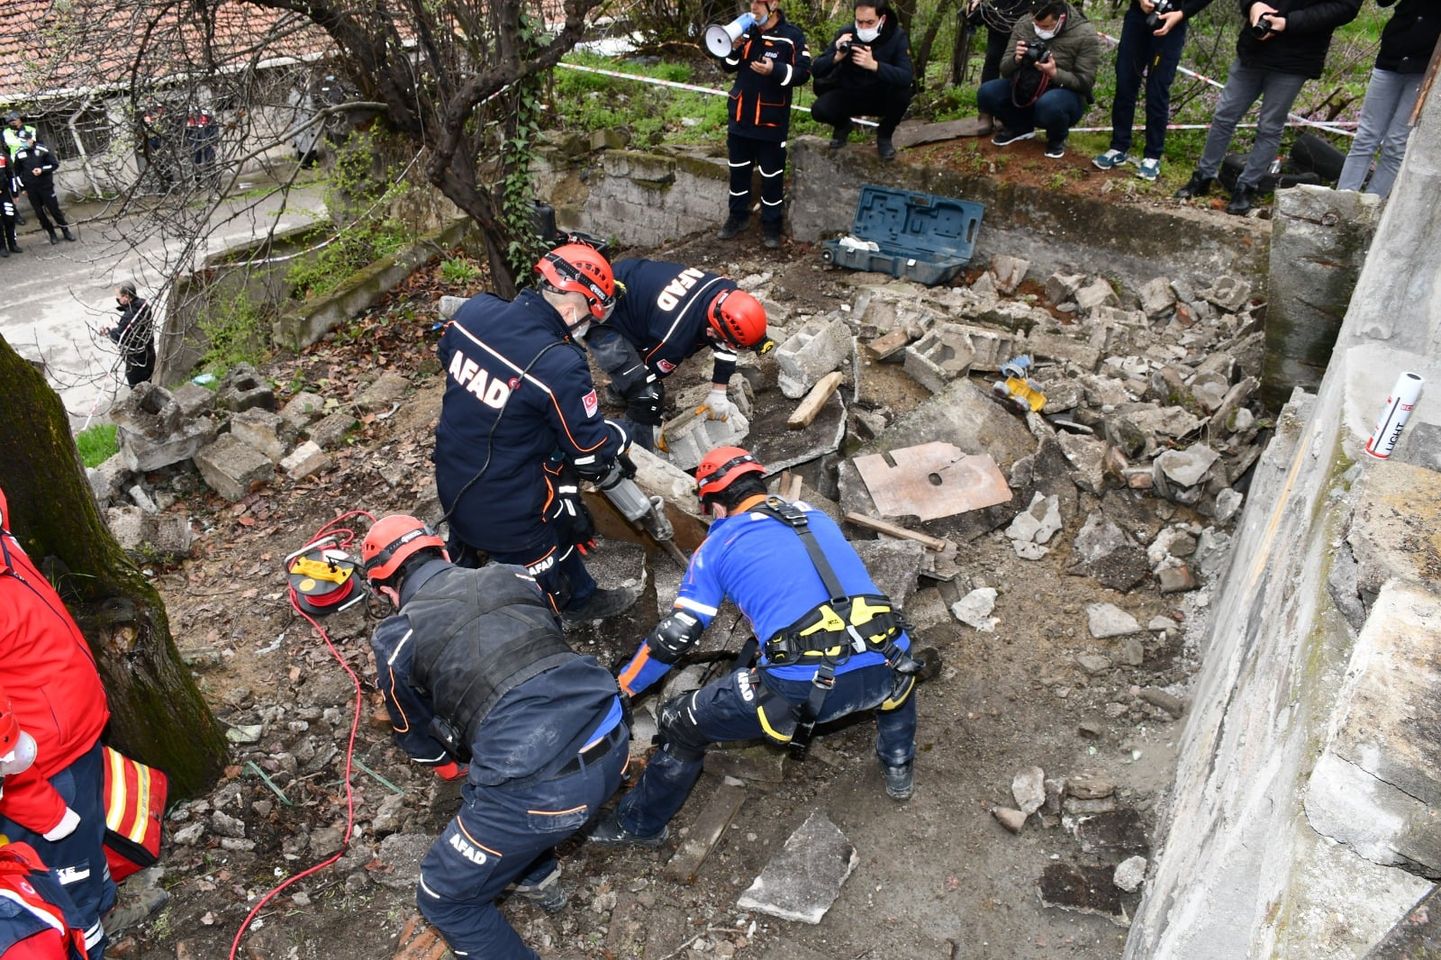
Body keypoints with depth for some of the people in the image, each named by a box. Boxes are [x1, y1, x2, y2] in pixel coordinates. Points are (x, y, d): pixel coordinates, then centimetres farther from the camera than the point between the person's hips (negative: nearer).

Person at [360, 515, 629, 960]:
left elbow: (420, 740, 18)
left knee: (444, 900, 20)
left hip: (540, 789, -6)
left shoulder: (397, 638, 3)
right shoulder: (513, 574, 14)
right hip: (611, 744, 6)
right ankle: (538, 877, 47)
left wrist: (457, 768, 40)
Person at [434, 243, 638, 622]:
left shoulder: (475, 309, -12)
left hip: (451, 482, 8)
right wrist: (619, 442, 1)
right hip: (507, 510, -7)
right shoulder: (560, 366, -33)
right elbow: (593, 454, -22)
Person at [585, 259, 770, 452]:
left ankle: (620, 389, 51)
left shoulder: (726, 292, -17)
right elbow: (649, 376, -16)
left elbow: (725, 347, 1)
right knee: (647, 397, -15)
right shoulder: (673, 339, -36)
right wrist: (655, 429, -1)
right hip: (603, 318, -8)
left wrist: (719, 392, 7)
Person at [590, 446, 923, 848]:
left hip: (803, 689, -4)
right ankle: (898, 768, 48)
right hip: (882, 673, 5)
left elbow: (675, 635, 11)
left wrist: (622, 686, 27)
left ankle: (640, 825, 36)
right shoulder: (816, 517, 23)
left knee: (682, 725, 17)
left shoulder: (718, 546, 10)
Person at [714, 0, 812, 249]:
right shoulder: (745, 30, 7)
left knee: (772, 176, 3)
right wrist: (734, 48, -9)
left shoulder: (792, 35, -10)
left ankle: (771, 224, 15)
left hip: (772, 120, -5)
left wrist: (775, 70, -26)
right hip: (740, 116, 5)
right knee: (738, 171, 14)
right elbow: (728, 67, 11)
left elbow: (803, 72, -12)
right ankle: (737, 216, 28)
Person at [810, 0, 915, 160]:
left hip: (881, 98, -1)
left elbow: (907, 77, -33)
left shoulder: (897, 37, -18)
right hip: (849, 95, 1)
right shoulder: (846, 33, -14)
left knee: (902, 92, -32)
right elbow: (816, 70, -16)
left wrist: (874, 65, -46)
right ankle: (843, 126, 11)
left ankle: (884, 135, -1)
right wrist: (837, 57, -37)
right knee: (819, 110, -27)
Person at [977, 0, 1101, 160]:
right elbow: (1005, 69, -5)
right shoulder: (1023, 24, -6)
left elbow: (1085, 82, -16)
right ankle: (1020, 126, 10)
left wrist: (1055, 74, -32)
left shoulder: (1085, 35, -16)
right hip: (1025, 89, 4)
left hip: (1065, 94, -4)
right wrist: (1016, 59, -29)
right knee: (986, 94, -19)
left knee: (1048, 106, -40)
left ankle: (1057, 138, -3)